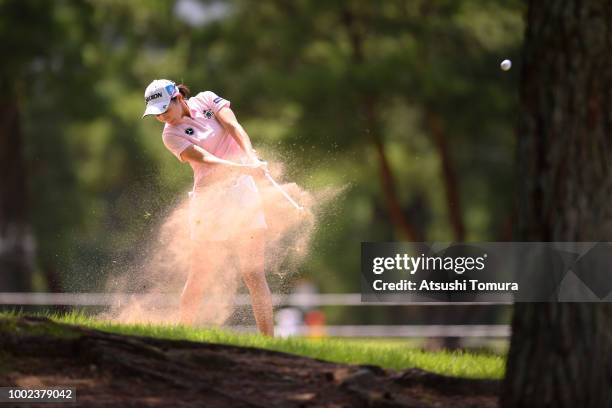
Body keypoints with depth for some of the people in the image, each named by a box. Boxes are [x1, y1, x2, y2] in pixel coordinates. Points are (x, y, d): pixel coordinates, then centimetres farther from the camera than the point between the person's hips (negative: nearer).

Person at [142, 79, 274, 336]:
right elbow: (205, 160, -17)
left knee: (254, 276, -5)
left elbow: (234, 127, -6)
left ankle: (268, 338, -8)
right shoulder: (171, 135, -5)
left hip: (243, 191, 2)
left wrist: (252, 158, -24)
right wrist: (245, 169, -30)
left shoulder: (206, 101, 7)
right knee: (199, 279, 0)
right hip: (210, 201, -2)